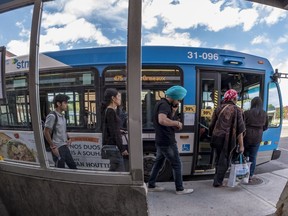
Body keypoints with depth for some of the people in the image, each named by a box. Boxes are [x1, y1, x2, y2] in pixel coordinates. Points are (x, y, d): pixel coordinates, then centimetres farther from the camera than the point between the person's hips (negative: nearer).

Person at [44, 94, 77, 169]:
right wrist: (53, 147, -16)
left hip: (65, 147, 8)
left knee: (73, 166, 15)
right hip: (58, 148, -8)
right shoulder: (52, 116, -17)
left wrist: (68, 138, 8)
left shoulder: (62, 116, 8)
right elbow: (46, 133, -17)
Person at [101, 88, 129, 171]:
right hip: (113, 145, -10)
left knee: (114, 169, 17)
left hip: (110, 144, 10)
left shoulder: (107, 111, 15)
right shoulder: (111, 112, -15)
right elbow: (113, 132, -19)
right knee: (120, 170, -6)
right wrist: (122, 148, -17)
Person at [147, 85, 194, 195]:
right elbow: (162, 120, -36)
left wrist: (173, 111, 1)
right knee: (177, 165, 4)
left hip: (161, 141, 10)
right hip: (167, 142, -10)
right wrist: (177, 123, -24)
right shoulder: (164, 105, -19)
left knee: (159, 162, 17)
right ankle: (180, 189, 16)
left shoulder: (161, 103, 12)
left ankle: (151, 185, 26)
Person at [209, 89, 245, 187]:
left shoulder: (219, 108, 7)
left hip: (217, 137, 5)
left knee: (219, 159, 20)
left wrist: (213, 136, 22)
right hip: (227, 139, -4)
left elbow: (212, 125, 11)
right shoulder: (236, 110, -5)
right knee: (224, 160, 9)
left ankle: (217, 179, 31)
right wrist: (241, 145, -7)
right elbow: (240, 130, -9)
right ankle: (218, 182, 13)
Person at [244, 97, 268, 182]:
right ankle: (250, 176, 13)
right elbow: (265, 127, 9)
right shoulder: (265, 114, 0)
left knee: (244, 156, 15)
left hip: (247, 137, -2)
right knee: (253, 157, 9)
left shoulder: (247, 113, -11)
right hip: (257, 138, 2)